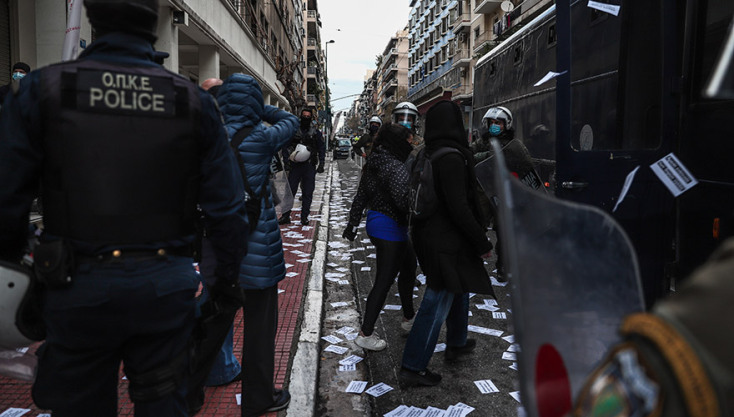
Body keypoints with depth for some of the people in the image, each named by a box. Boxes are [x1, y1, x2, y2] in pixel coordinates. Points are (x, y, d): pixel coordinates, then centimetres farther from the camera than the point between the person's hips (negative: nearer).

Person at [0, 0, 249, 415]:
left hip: (77, 288, 0)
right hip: (165, 286, 1)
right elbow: (227, 207, -3)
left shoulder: (41, 89, -5)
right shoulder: (194, 101, -3)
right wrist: (227, 278, 9)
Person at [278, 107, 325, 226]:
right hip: (295, 166, 0)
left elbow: (322, 149, 10)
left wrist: (321, 164, 1)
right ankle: (285, 216, 5)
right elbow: (286, 146, 9)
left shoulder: (315, 133, 7)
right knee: (290, 191, -1)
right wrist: (286, 161, -2)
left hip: (310, 167, 0)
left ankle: (304, 217, 11)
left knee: (307, 193, 3)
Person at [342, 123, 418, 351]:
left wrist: (353, 222, 18)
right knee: (384, 282, 1)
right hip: (391, 231, -10)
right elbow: (405, 201, -30)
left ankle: (408, 317, 41)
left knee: (408, 268, 25)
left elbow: (360, 196, 12)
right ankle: (365, 334, 11)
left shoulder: (373, 164, 7)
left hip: (376, 223, 10)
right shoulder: (396, 168, -22)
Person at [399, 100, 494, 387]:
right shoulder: (452, 158, -22)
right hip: (446, 243, -9)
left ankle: (456, 343, 44)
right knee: (437, 304, 0)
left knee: (459, 289, 26)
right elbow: (459, 208, -25)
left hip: (427, 235, 9)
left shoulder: (427, 155, 5)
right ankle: (412, 368, 10)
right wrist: (482, 243, -16)